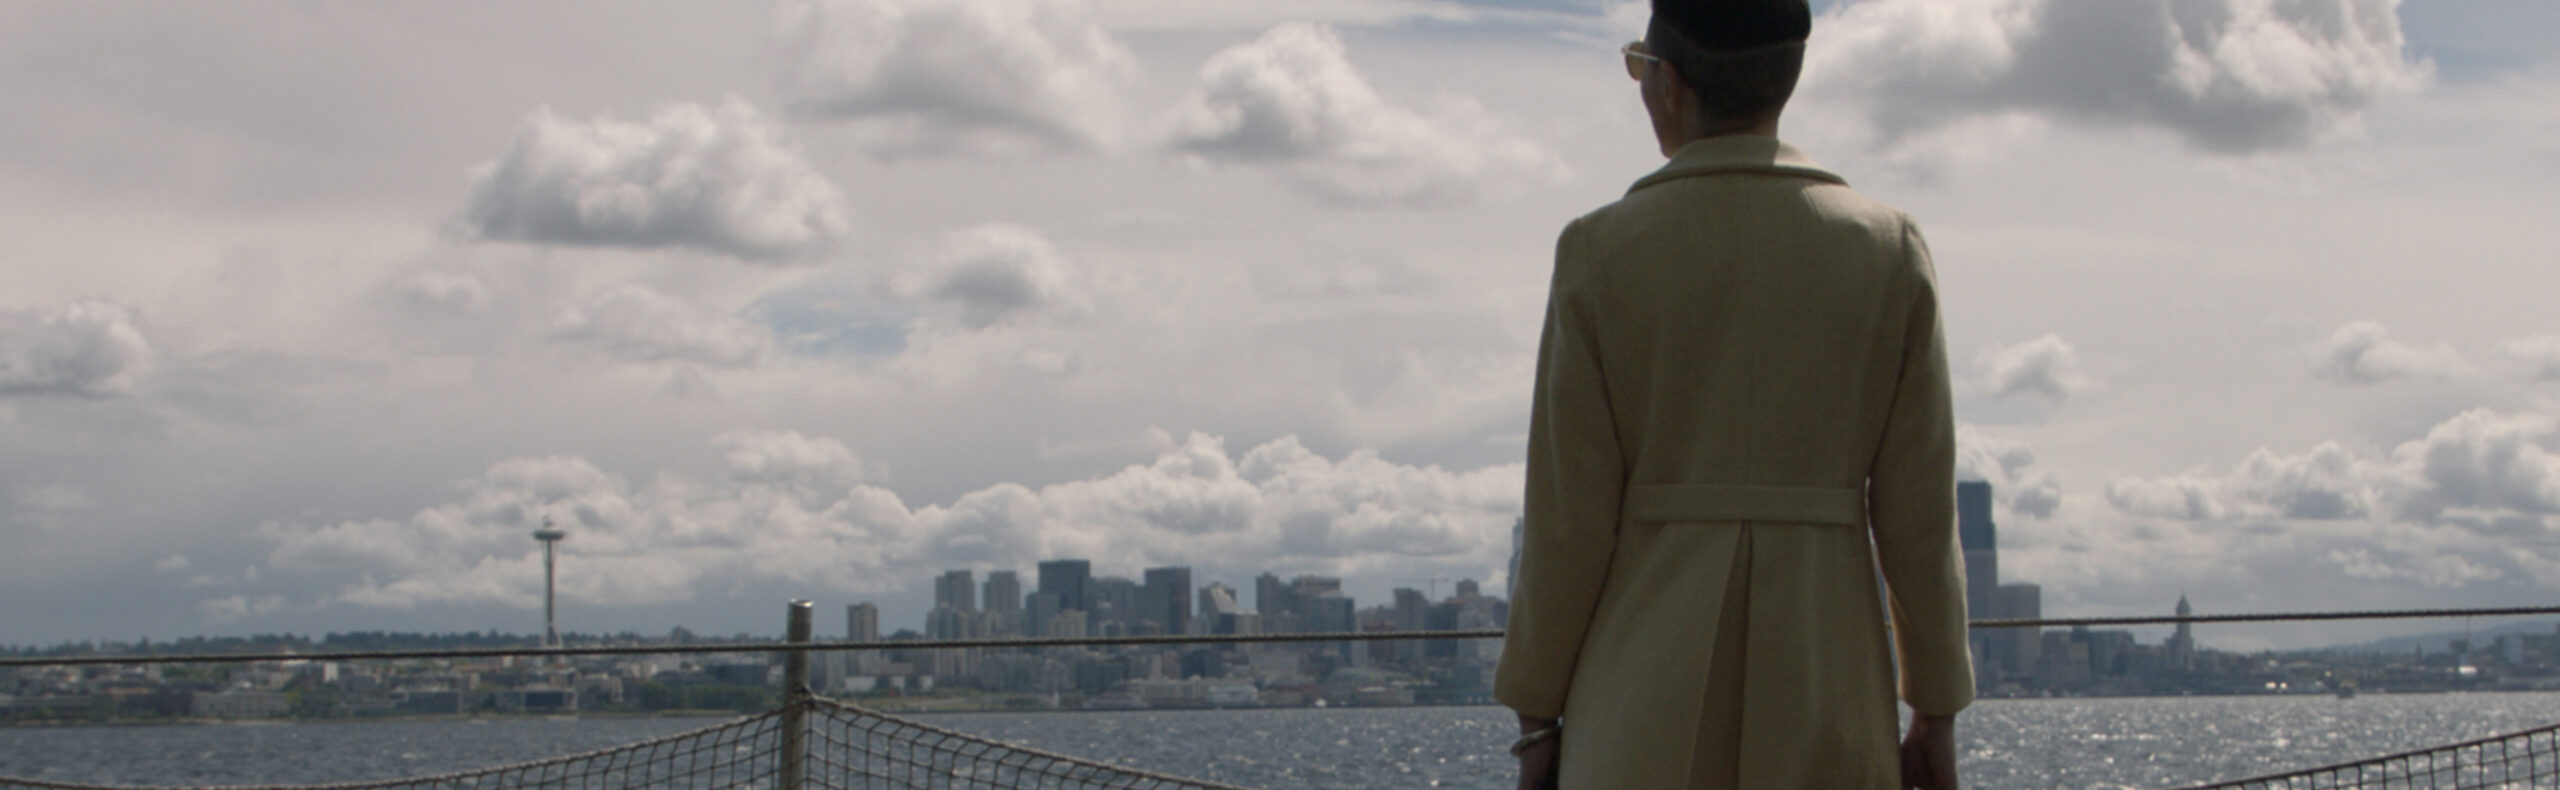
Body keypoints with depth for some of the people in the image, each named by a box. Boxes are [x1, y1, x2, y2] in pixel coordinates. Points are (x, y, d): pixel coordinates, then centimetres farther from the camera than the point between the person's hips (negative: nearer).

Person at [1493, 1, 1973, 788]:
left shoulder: (1602, 253, -5)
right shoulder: (1889, 249, 1)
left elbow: (1569, 517, -5)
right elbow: (1919, 510, 0)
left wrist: (1537, 721, 3)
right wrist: (1936, 715, 9)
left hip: (1646, 706, -2)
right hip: (1823, 693, 2)